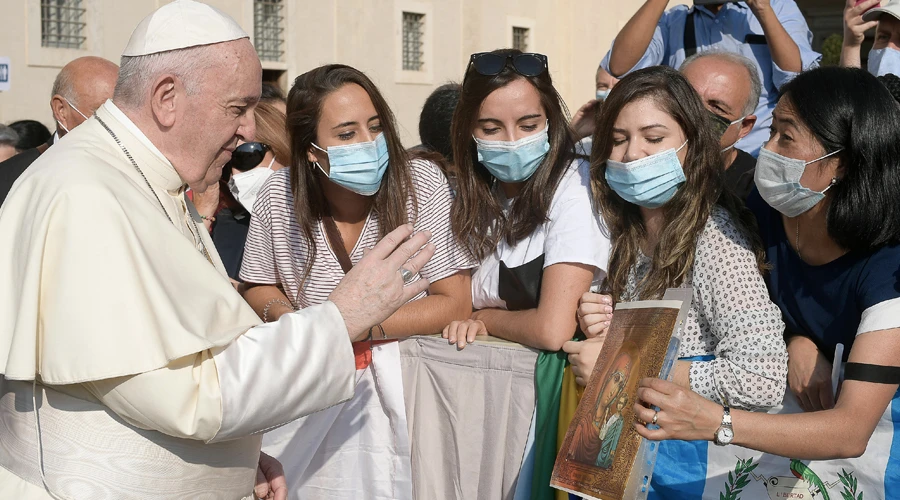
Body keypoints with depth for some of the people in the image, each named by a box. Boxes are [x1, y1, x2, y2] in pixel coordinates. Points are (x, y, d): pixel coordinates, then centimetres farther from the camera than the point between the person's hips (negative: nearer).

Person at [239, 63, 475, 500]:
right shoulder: (279, 194, -9)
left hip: (393, 389, -2)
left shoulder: (422, 184, -16)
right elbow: (258, 286, 7)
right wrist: (283, 315, -16)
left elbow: (455, 303, -15)